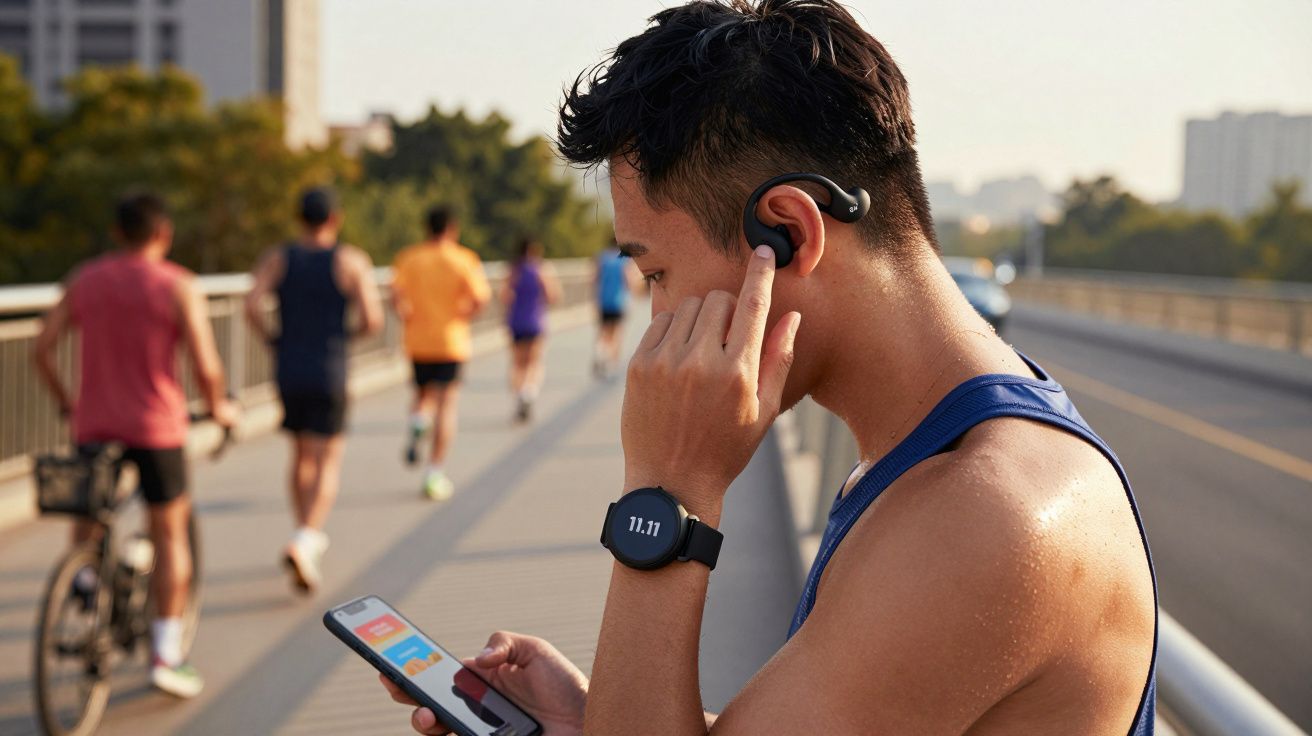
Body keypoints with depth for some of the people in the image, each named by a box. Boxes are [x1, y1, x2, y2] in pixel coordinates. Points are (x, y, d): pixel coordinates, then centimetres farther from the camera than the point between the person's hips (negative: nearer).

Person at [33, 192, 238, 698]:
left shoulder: (82, 280, 5)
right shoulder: (179, 287, -6)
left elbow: (43, 348, 4)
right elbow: (206, 367, -12)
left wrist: (64, 400, 19)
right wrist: (218, 408, 7)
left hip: (92, 424, 3)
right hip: (156, 428, -3)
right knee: (170, 534, 7)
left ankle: (83, 573, 7)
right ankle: (166, 655, 7)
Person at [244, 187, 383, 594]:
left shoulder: (276, 258, 2)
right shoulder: (352, 261, -4)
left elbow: (252, 306, -12)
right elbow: (373, 320, -12)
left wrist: (271, 339, 5)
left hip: (288, 373, 4)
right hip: (329, 375, -3)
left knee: (302, 456, 20)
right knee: (327, 465, -3)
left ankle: (310, 535, 30)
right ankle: (304, 540, -22)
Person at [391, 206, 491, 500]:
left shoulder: (408, 258, 2)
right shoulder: (464, 259, -4)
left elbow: (396, 296, -10)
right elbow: (480, 298, -14)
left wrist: (407, 317, 7)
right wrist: (464, 315, 5)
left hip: (417, 340, 2)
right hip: (451, 341, -2)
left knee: (424, 394, 22)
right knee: (446, 404, 2)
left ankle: (416, 427, -11)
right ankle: (434, 472, -3)